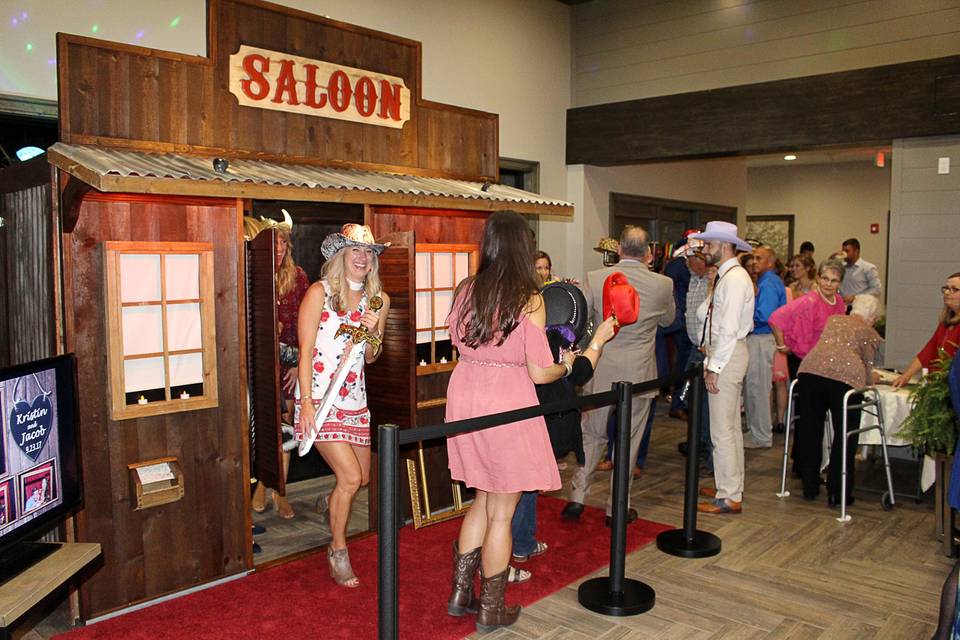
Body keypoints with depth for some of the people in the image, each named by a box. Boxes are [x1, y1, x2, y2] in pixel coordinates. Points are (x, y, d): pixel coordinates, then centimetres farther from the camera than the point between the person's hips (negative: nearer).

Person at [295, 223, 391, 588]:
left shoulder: (378, 299, 7)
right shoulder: (319, 292, -8)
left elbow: (370, 358, 11)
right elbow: (306, 350, -10)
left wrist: (372, 332, -10)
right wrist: (306, 402, -17)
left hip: (354, 397, 6)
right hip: (320, 397, -6)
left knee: (362, 478, 11)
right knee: (350, 476, -12)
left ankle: (332, 503, 47)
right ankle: (338, 552, 10)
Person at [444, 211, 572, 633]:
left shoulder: (466, 290, 1)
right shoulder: (529, 299, -12)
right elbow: (539, 373, -11)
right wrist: (566, 365, 8)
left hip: (465, 396, 5)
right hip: (507, 406, -5)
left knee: (483, 500, 22)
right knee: (501, 514, 10)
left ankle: (460, 594, 30)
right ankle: (491, 610, 24)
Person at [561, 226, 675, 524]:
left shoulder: (595, 279, -9)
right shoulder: (662, 284, -7)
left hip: (600, 373, 1)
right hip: (639, 374, 0)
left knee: (592, 435, 16)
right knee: (628, 441, 11)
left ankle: (576, 498, 17)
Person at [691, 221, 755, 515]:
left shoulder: (735, 278, -16)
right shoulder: (724, 277, 15)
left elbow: (729, 328, -22)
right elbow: (703, 314, 14)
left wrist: (714, 366, -20)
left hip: (728, 356, -10)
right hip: (721, 354, 10)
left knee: (722, 430, -5)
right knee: (731, 427, 17)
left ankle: (729, 498, 4)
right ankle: (730, 487, 28)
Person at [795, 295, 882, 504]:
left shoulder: (833, 320, 28)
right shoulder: (869, 333, 16)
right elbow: (868, 367, 15)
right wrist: (869, 381, 38)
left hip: (810, 369, 4)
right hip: (845, 377, -4)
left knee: (810, 432, 14)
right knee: (844, 436, 10)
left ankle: (810, 488, 24)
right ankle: (837, 493, 15)